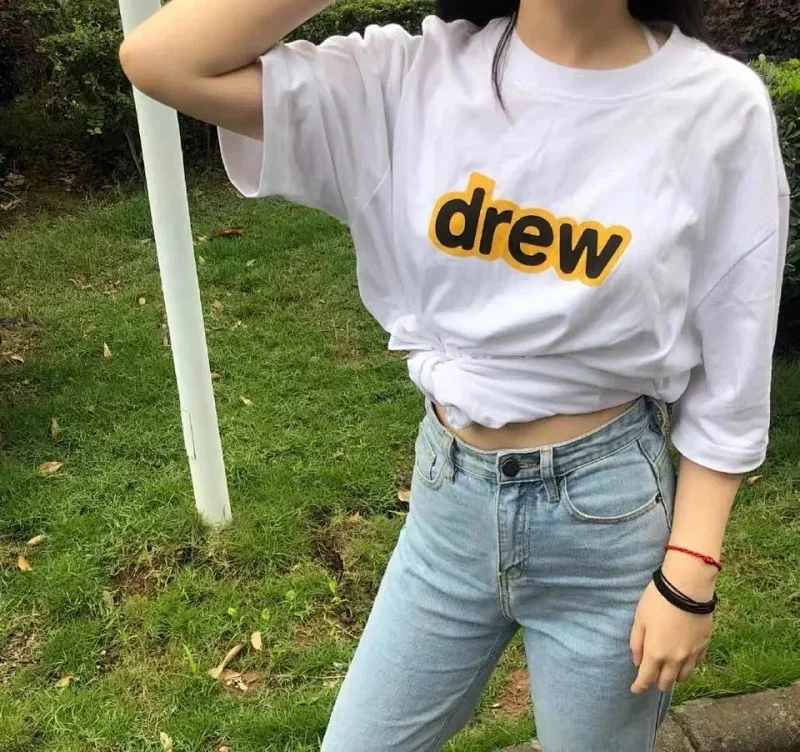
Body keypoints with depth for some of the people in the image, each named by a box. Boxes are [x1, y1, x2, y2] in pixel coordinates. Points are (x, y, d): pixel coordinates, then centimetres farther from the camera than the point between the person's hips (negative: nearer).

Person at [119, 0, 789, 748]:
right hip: (448, 497, 3)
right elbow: (159, 60, -17)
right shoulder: (416, 79, -9)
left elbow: (726, 380, -7)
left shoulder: (717, 107, -13)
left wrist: (688, 576, -7)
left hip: (605, 514, -2)